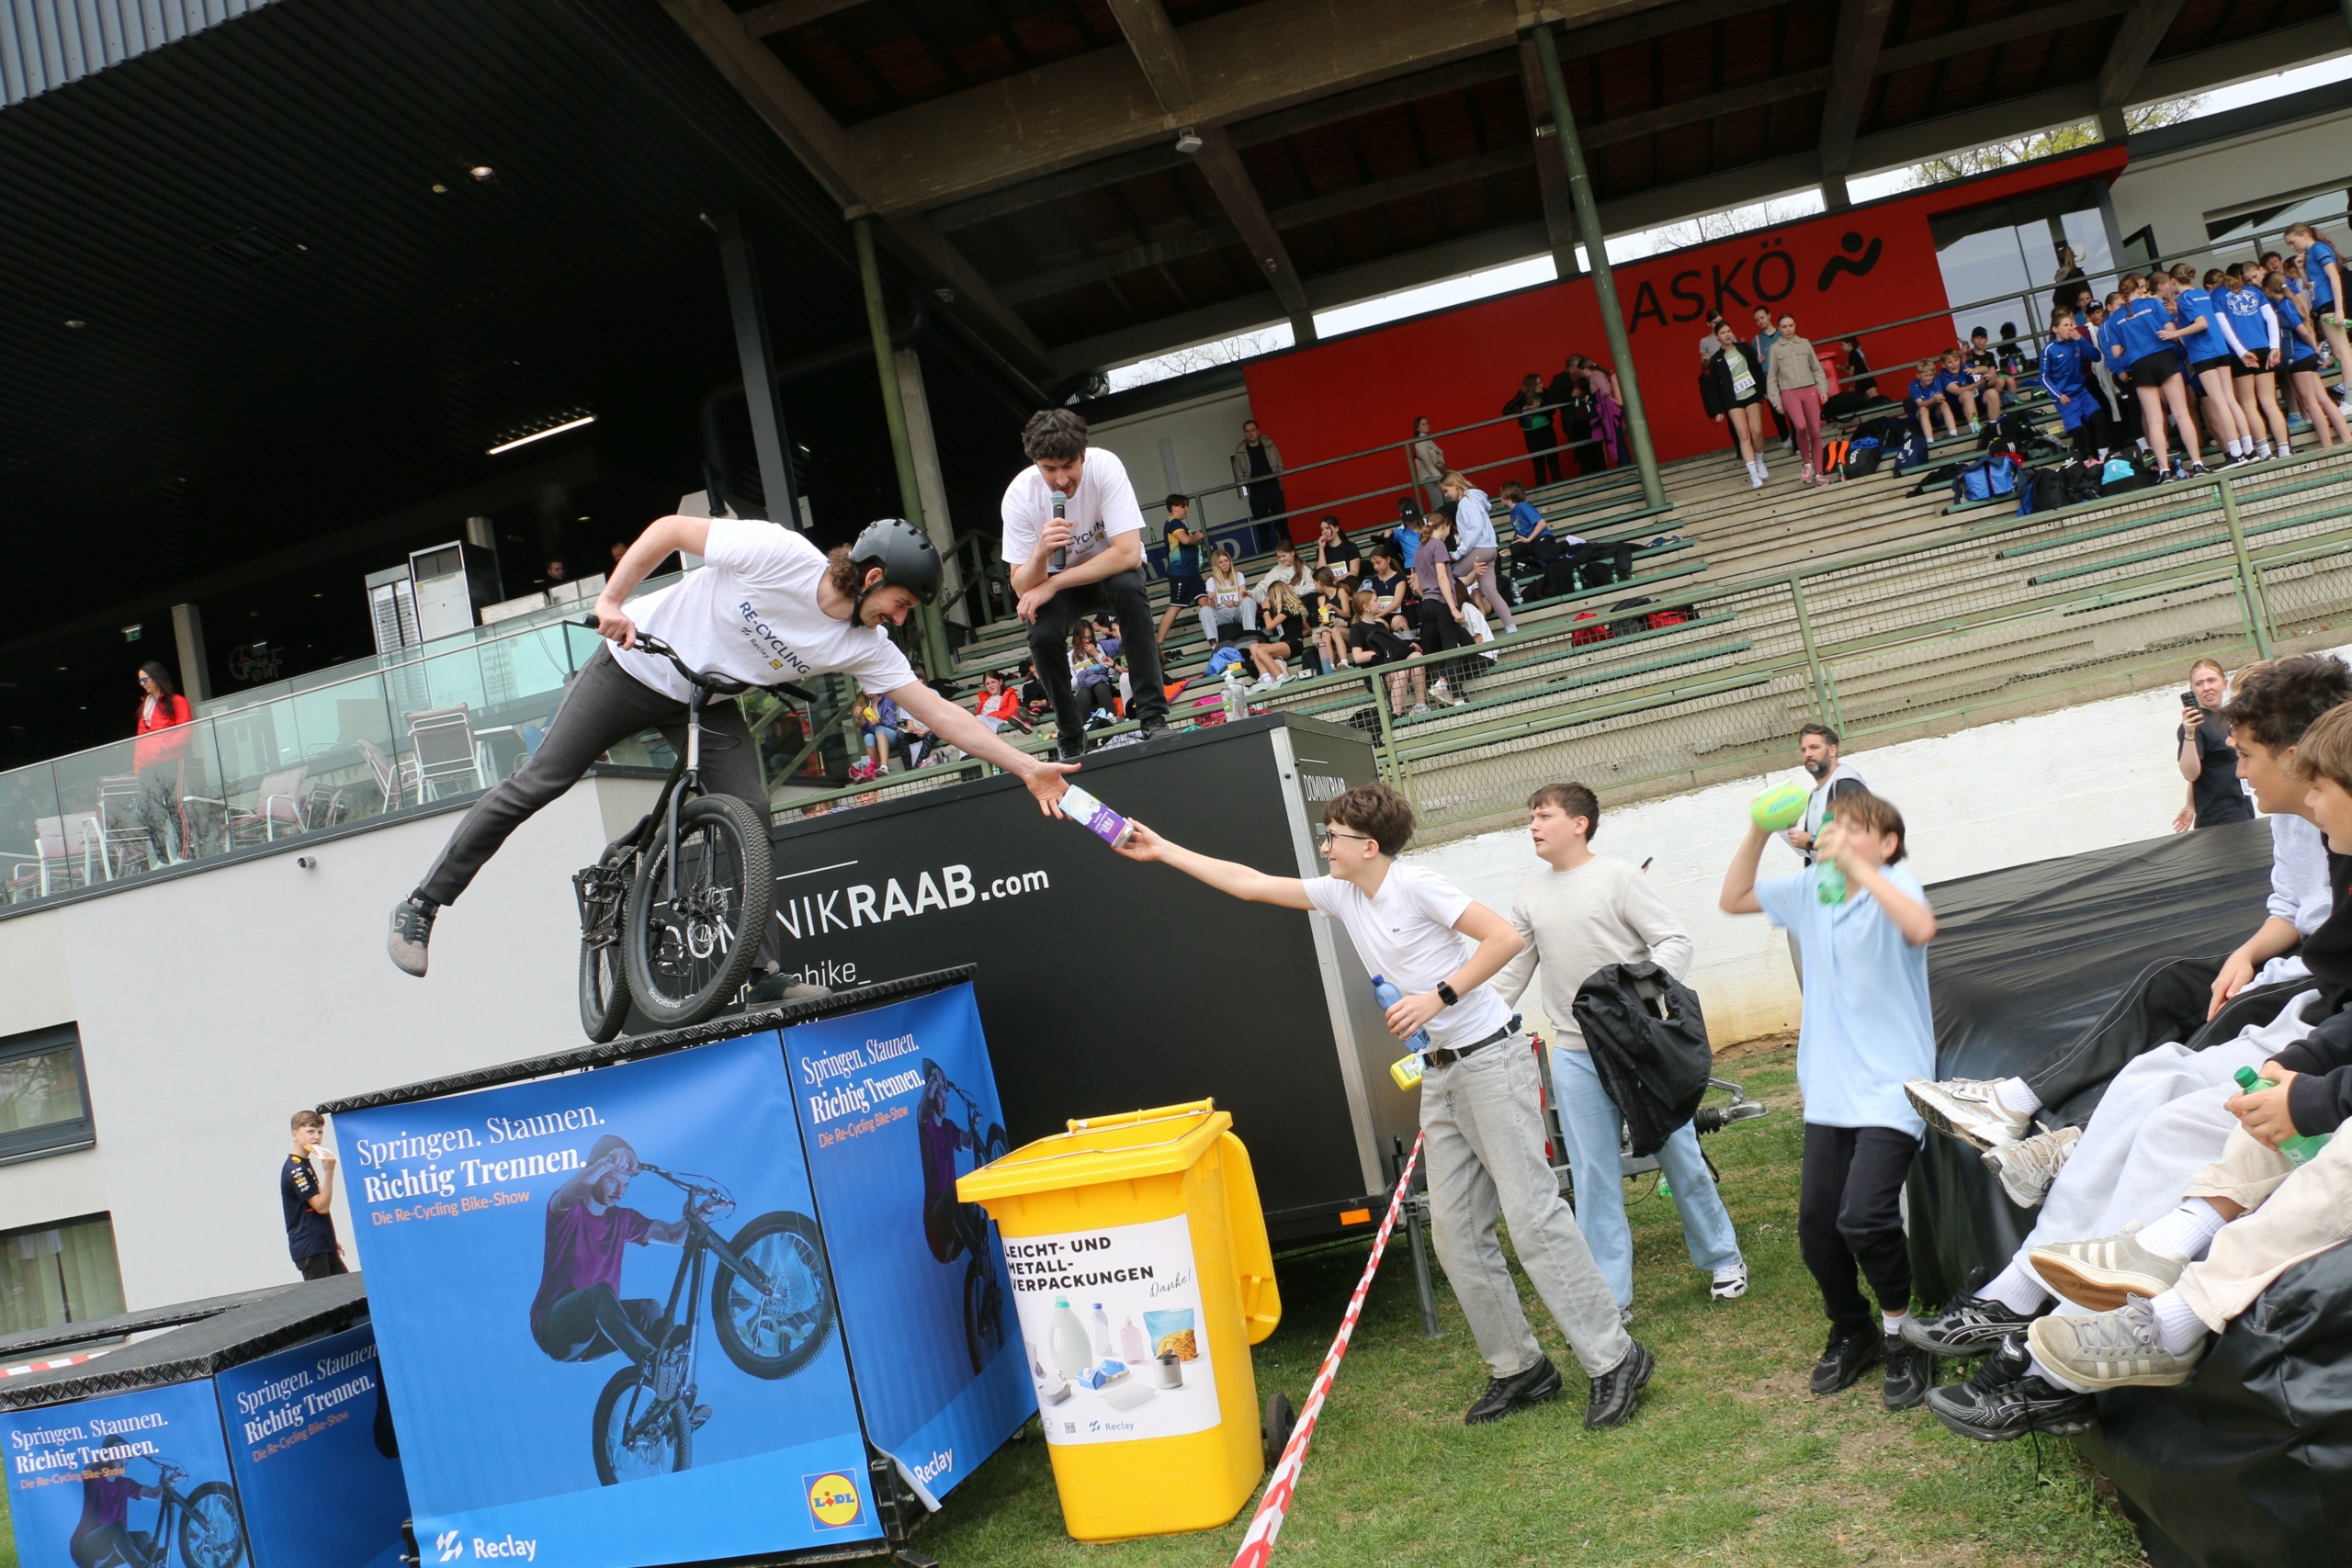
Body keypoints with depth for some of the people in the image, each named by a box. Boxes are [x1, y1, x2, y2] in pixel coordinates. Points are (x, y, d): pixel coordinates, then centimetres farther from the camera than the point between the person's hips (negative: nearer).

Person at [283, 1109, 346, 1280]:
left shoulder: (306, 1165, 15)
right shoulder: (294, 1169, -14)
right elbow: (321, 1206, -19)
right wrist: (329, 1171, -25)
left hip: (322, 1245, 9)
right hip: (309, 1248, -9)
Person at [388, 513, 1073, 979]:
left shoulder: (865, 646, -14)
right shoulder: (780, 554, -28)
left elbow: (940, 713, -16)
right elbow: (668, 528, -18)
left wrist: (1027, 766, -22)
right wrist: (612, 599, -24)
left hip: (708, 703, 4)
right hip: (637, 665, -4)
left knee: (751, 814, -13)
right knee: (537, 783, -4)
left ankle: (766, 972, -4)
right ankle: (421, 907, 10)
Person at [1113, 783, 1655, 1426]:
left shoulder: (1415, 885, -13)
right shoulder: (1341, 895, 10)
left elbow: (1504, 938, -18)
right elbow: (1248, 883, 14)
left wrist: (1437, 997, -22)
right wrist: (1163, 851, 14)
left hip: (1491, 1059, -8)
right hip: (1440, 1076, 8)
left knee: (1532, 1216, -9)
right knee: (1455, 1230, 7)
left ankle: (1614, 1359, 1)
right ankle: (1519, 1367, 19)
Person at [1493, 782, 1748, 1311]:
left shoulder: (1617, 877, -6)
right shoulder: (1529, 896, 8)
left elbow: (1675, 941, -8)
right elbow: (1509, 972, 13)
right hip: (1574, 1055, 3)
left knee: (1679, 1156, 8)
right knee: (1594, 1176, 4)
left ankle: (1722, 1259, 29)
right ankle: (1608, 1296, 12)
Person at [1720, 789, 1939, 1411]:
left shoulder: (1895, 883, -7)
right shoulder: (1812, 889, 10)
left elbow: (1921, 927, -29)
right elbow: (1733, 900, 17)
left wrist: (1856, 866, -31)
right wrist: (1758, 833, 5)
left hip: (1890, 1086, -6)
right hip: (1828, 1091, 6)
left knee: (1862, 1217, -18)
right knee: (1816, 1225, 4)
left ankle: (1902, 1335, 9)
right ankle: (1851, 1331, 29)